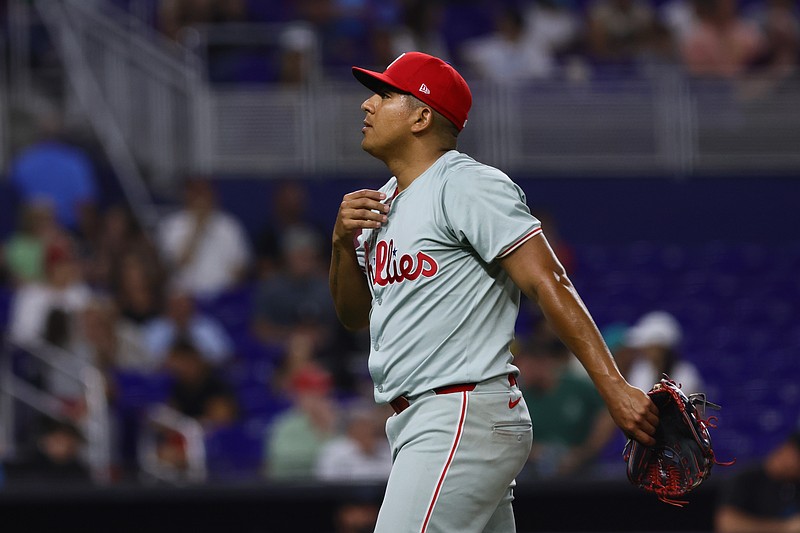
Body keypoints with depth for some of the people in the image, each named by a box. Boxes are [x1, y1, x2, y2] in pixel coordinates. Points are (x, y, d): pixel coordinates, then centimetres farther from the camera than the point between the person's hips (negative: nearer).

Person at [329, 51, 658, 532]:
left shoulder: (468, 186, -10)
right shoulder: (383, 201, 18)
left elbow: (549, 284, -17)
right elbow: (355, 314, 23)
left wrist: (615, 389, -24)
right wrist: (344, 242, 3)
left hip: (465, 419, -9)